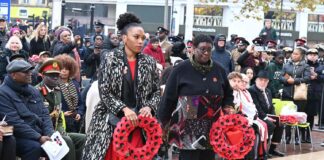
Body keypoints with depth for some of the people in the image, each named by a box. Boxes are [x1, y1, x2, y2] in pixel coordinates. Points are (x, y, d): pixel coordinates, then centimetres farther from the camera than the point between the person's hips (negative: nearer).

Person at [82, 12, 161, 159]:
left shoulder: (149, 62, 7)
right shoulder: (109, 59, -1)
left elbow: (156, 91, 11)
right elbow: (104, 92, -5)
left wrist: (149, 107, -9)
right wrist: (124, 109, -17)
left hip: (138, 121, 2)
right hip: (112, 121, -2)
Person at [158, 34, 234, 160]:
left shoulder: (219, 70, 7)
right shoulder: (181, 69, -5)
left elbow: (228, 94, 20)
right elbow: (168, 98, -2)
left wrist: (228, 108, 1)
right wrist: (163, 123, -1)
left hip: (212, 129, 4)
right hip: (188, 129, -4)